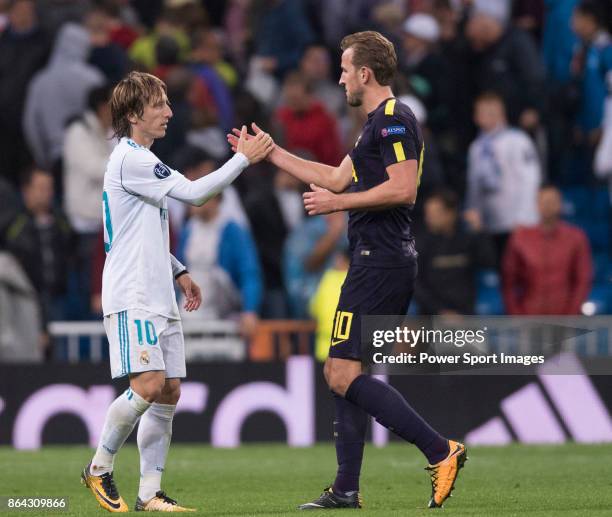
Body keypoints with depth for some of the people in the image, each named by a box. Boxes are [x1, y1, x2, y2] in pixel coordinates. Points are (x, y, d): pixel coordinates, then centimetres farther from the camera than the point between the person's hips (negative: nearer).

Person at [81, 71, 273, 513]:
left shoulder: (141, 161, 21)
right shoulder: (130, 160, -12)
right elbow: (194, 193, -18)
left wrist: (178, 272, 20)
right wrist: (244, 158, -13)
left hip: (158, 298, 10)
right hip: (131, 298, -10)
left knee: (169, 392, 3)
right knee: (148, 385, -18)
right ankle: (100, 468, -1)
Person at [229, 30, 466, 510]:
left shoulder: (394, 119, -12)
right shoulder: (379, 123, 20)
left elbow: (403, 188, -23)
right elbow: (338, 178, 30)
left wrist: (338, 202, -16)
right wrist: (270, 152, 34)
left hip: (378, 264, -11)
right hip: (378, 260, 11)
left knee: (344, 375, -13)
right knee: (343, 375, 11)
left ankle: (440, 451, -16)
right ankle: (346, 491, 12)